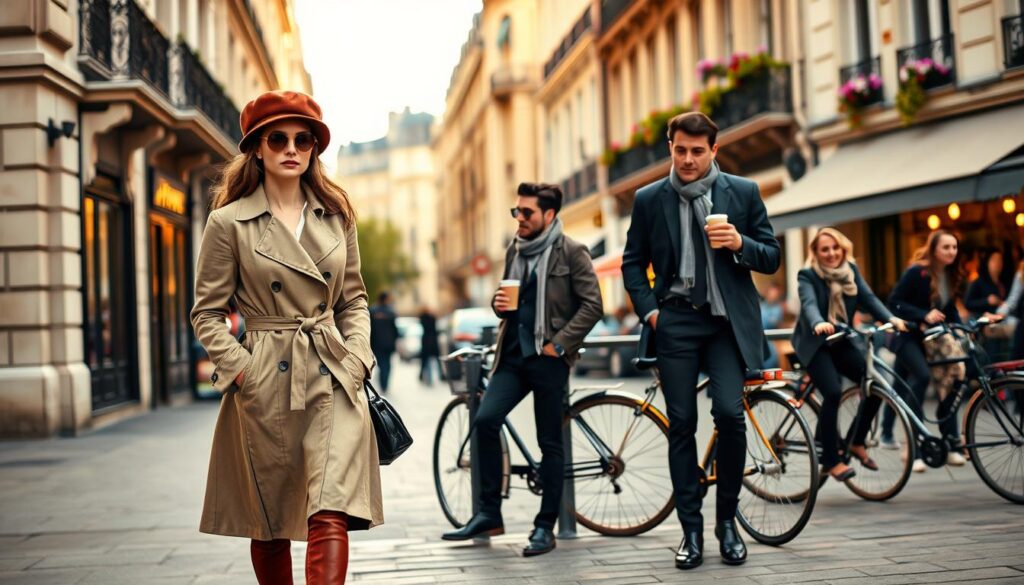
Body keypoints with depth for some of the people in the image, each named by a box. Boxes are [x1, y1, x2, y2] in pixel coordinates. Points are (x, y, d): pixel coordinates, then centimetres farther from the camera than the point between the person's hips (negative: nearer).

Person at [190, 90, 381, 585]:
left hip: (333, 381, 2)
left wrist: (355, 359, 1)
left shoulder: (337, 215, 9)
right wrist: (242, 371, -10)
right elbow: (206, 314, 1)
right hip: (265, 385, -2)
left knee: (330, 516, -12)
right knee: (268, 526, 9)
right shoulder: (228, 221, -2)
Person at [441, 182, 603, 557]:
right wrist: (499, 303, 2)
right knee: (485, 420, -10)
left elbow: (592, 305, -9)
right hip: (513, 354, 6)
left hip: (548, 358, -5)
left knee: (550, 442, 1)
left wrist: (560, 343, -14)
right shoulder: (515, 251, 15)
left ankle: (545, 527, 11)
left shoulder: (571, 252, -5)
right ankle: (489, 514, 1)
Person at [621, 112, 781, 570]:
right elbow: (633, 262, 12)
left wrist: (740, 244, -14)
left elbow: (771, 258, 6)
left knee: (730, 412, -15)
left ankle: (727, 519, 5)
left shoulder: (743, 193, 4)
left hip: (728, 321, -1)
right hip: (676, 322, 1)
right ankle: (691, 529, 10)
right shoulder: (649, 199, 5)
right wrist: (649, 310, -2)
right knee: (681, 424, 0)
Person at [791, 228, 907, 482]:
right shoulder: (808, 276, -11)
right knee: (833, 393, -25)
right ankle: (831, 460, -14)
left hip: (841, 342, 5)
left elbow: (868, 298, -9)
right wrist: (818, 323, -52)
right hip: (814, 343, -5)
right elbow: (809, 304, -29)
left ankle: (857, 442, 10)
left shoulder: (851, 270, 3)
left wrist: (891, 318, -27)